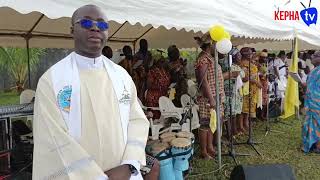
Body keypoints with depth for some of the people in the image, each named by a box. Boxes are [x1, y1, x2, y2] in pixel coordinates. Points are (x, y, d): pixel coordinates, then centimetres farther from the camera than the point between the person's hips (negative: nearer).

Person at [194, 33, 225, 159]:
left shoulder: (210, 58, 16)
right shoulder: (203, 59, -15)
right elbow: (203, 81, -21)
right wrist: (211, 99, -24)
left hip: (215, 97, 10)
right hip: (208, 98, -10)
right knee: (205, 124, -1)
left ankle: (210, 147, 27)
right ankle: (204, 151, 9)